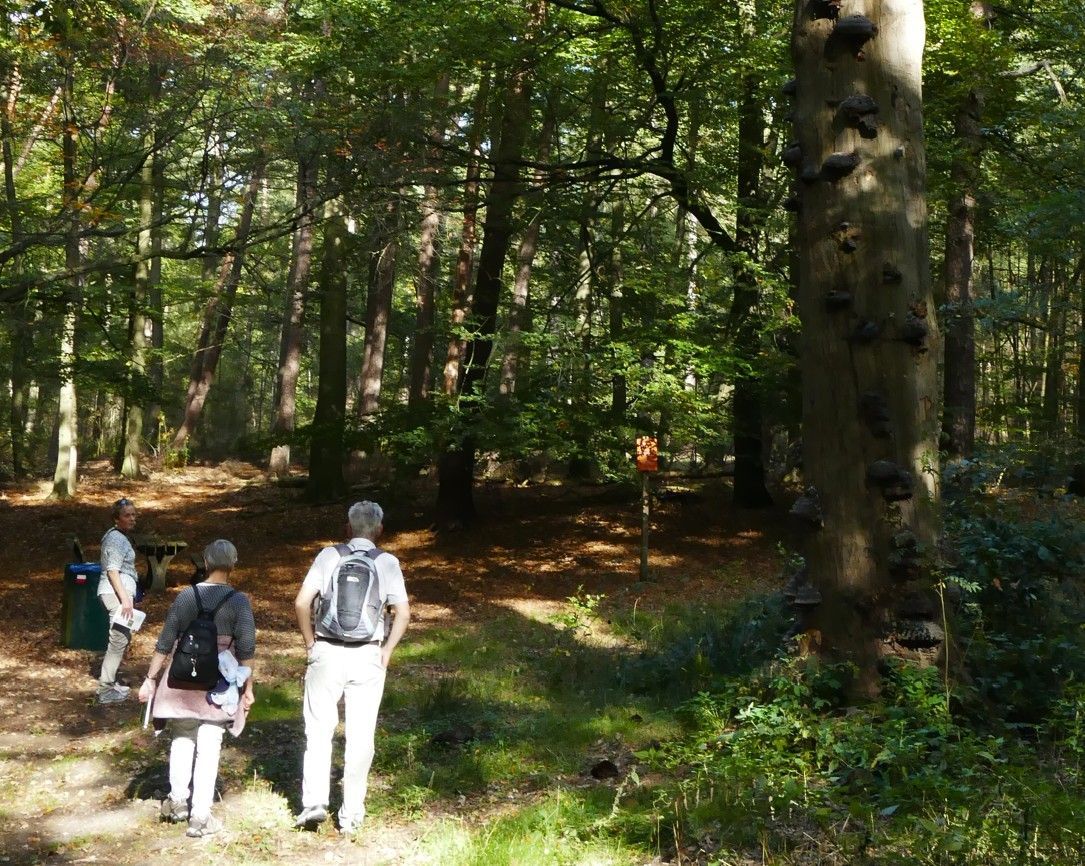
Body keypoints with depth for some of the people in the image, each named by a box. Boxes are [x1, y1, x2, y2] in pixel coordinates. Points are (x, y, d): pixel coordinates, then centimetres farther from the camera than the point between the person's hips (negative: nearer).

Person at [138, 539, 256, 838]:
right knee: (209, 745, 4)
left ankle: (177, 800, 24)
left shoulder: (185, 596, 0)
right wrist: (248, 688, 2)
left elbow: (164, 644, 3)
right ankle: (200, 816, 8)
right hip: (219, 680, -2)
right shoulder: (238, 601, -8)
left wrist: (150, 679, 12)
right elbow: (246, 650, -8)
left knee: (183, 737, 22)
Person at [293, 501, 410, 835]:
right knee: (360, 736, 8)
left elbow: (301, 602, -7)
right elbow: (402, 613, -8)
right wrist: (387, 651, 3)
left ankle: (314, 801, 0)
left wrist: (310, 643, 4)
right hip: (368, 657, 0)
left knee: (319, 729, 11)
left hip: (327, 653, 0)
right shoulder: (387, 563, 0)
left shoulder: (329, 556, 0)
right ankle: (351, 814, 13)